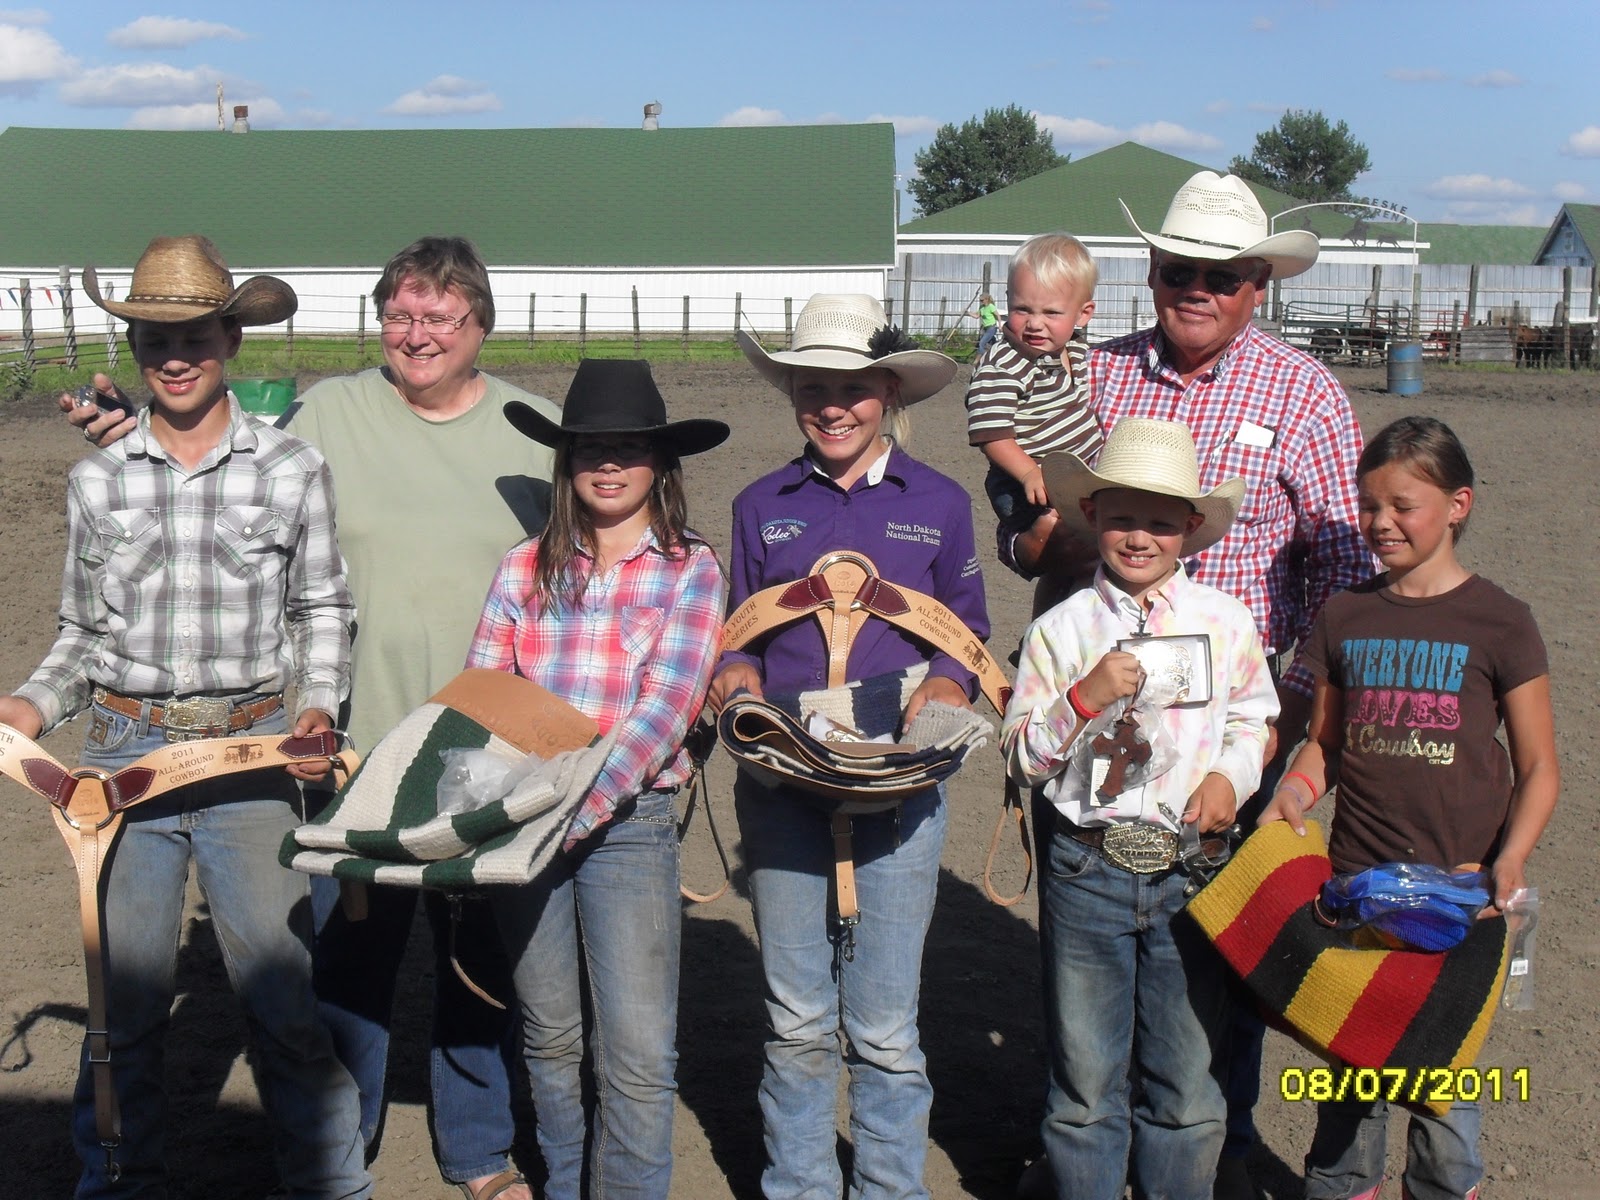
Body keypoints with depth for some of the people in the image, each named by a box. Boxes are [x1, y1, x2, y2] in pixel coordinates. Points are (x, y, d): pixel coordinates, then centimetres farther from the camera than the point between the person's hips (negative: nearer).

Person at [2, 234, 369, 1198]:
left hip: (253, 753, -2)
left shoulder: (294, 470, 1)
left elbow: (321, 611, 9)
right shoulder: (98, 481, 7)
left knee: (289, 997, 1)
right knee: (123, 997, 10)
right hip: (125, 754, 2)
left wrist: (317, 707, -6)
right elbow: (82, 633, 14)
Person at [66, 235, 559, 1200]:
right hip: (355, 740, -1)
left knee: (484, 955, 13)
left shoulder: (542, 433, 3)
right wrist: (132, 442, -11)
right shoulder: (326, 416, 0)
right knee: (346, 950, 10)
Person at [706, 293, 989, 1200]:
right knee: (795, 1022, 9)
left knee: (885, 1029, 3)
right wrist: (736, 675, -5)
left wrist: (944, 690, -11)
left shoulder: (939, 504, 6)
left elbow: (968, 637, 10)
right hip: (783, 783, 2)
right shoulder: (763, 507, 10)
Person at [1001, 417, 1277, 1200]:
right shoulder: (1060, 629, -1)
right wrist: (1084, 697, -17)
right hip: (1087, 868, 0)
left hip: (1191, 866, 1)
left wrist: (1231, 775, -6)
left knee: (1186, 1083, 10)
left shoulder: (1225, 622, 3)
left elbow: (1252, 720, 14)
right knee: (1086, 1083, 11)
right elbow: (1020, 759, -2)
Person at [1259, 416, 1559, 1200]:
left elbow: (1539, 766, 0)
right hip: (1354, 882, 3)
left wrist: (1509, 861, -14)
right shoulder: (1345, 618, 6)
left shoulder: (1499, 623, -3)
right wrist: (1292, 795, -6)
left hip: (1459, 890, -3)